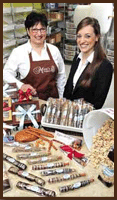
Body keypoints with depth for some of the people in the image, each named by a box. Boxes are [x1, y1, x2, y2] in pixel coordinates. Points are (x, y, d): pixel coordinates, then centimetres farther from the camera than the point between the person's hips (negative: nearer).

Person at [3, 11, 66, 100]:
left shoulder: (54, 50, 6)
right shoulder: (18, 52, -3)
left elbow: (61, 76, 12)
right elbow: (7, 74, 1)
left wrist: (61, 99, 11)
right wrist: (21, 85, -16)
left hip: (52, 98, 2)